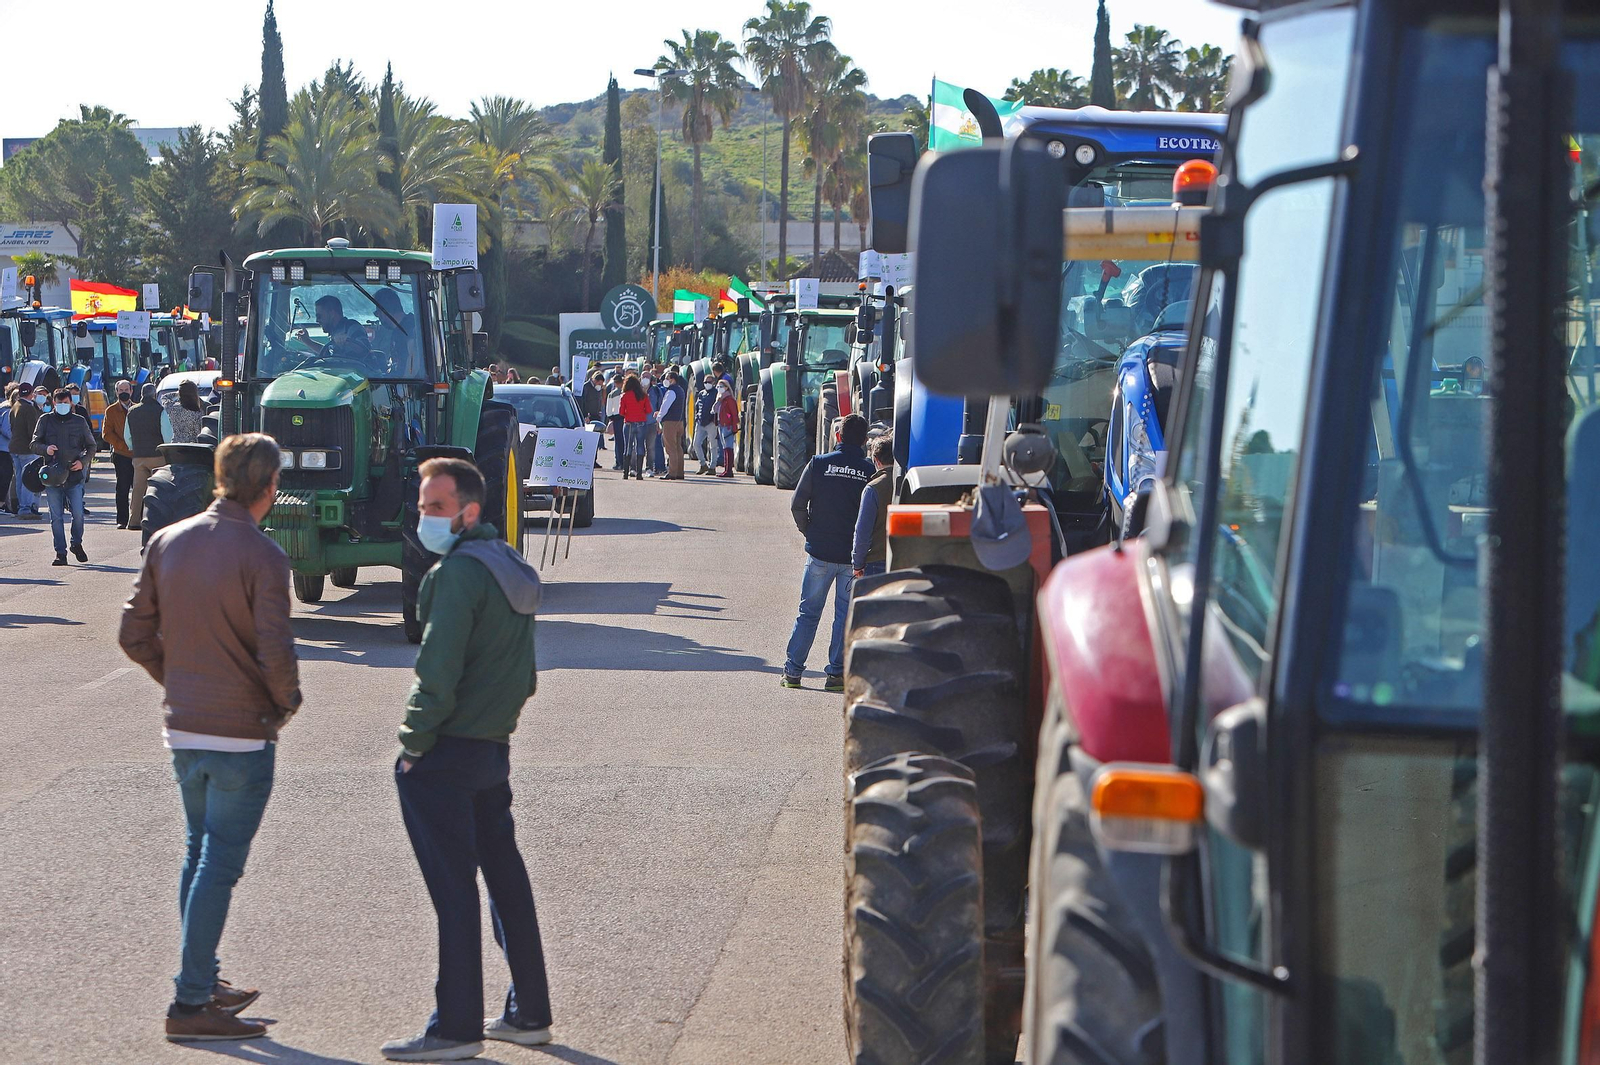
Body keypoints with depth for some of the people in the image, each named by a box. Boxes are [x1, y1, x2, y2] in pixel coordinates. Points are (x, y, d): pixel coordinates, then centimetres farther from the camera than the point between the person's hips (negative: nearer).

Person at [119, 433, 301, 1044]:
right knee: (219, 866, -1)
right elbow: (275, 654, -20)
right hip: (243, 734, -6)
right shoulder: (262, 556, -16)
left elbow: (135, 636, 4)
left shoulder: (167, 542, 2)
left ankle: (204, 983, 28)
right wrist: (287, 701, -1)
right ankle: (191, 1004, 1)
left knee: (199, 854, 19)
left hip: (181, 729, 6)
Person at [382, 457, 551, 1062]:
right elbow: (524, 675, 19)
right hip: (496, 749, 9)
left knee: (453, 888, -4)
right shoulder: (514, 569, 13)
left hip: (445, 756, -9)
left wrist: (414, 744, -12)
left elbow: (438, 672, -21)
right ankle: (529, 1013, 20)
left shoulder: (458, 572, -16)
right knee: (505, 876, 14)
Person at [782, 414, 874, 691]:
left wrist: (809, 532, 10)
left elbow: (797, 505, -5)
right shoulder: (870, 471, -4)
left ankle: (792, 670, 9)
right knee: (846, 614, 9)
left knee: (808, 613, 9)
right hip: (853, 555, 0)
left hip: (819, 553, 0)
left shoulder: (818, 464, -4)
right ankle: (836, 673, 7)